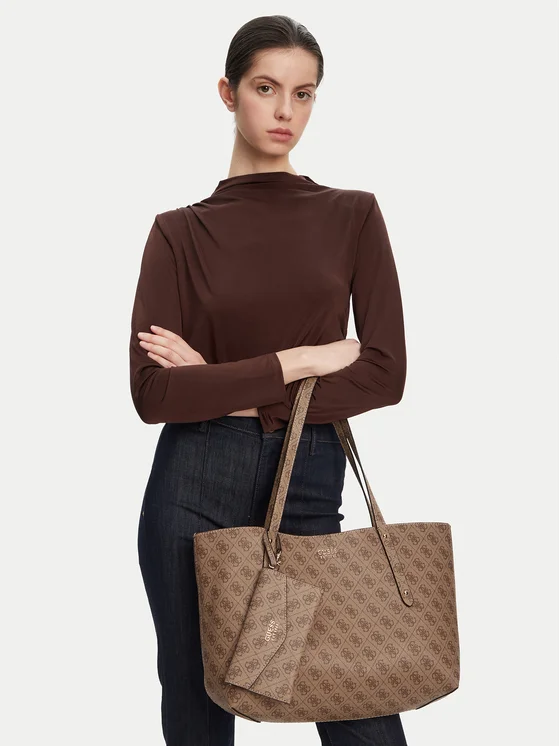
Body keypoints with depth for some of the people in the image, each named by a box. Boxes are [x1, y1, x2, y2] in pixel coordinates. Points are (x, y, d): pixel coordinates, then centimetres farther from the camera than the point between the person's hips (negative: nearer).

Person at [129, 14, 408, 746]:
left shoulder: (353, 214, 3)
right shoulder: (180, 231, 1)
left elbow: (386, 373, -6)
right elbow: (154, 391, -9)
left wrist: (225, 386, -10)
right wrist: (295, 362, -14)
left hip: (309, 487, 0)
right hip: (194, 489, 0)